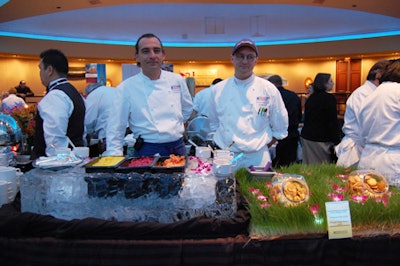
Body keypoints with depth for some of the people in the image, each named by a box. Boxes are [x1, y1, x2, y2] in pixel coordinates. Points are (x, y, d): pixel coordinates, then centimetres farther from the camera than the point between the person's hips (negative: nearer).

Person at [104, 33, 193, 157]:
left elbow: (187, 108, 20)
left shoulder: (177, 80, 4)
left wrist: (176, 127, 10)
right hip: (147, 152, -3)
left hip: (178, 148, 4)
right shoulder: (125, 88, -6)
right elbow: (116, 128, -3)